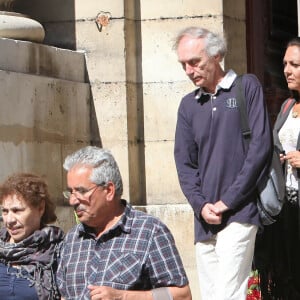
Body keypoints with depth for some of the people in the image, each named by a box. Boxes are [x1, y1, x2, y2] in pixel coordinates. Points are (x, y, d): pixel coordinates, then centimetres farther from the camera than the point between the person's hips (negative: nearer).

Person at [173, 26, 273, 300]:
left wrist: (227, 201, -9)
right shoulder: (188, 105, 14)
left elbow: (260, 146, -5)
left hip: (239, 213, -5)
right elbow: (184, 162, 12)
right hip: (205, 219, 5)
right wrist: (200, 205, -6)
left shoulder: (247, 87, 2)